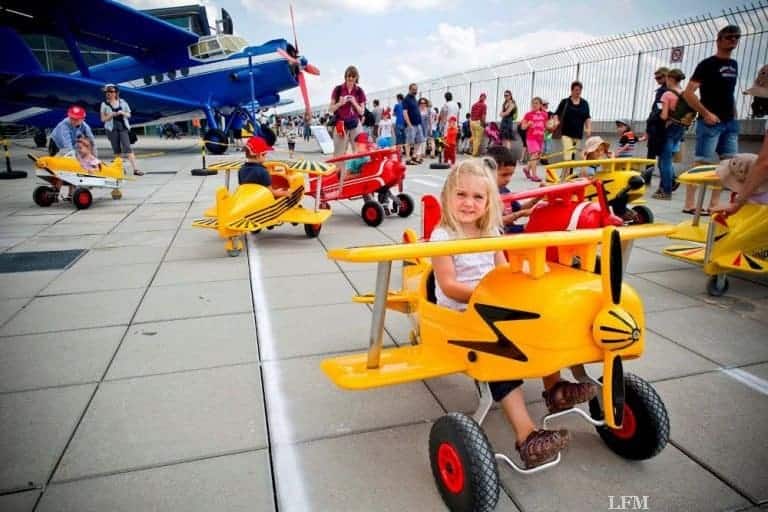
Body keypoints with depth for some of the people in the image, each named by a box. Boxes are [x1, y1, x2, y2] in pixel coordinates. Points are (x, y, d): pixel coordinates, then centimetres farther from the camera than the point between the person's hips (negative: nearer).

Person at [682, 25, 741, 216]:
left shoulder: (734, 65, 17)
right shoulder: (708, 64, -6)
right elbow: (688, 93, -13)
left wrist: (734, 118, 14)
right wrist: (706, 113, -17)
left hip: (729, 123, 8)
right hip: (710, 122, -8)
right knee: (702, 163, -10)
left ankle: (714, 205, 8)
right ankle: (689, 204, -6)